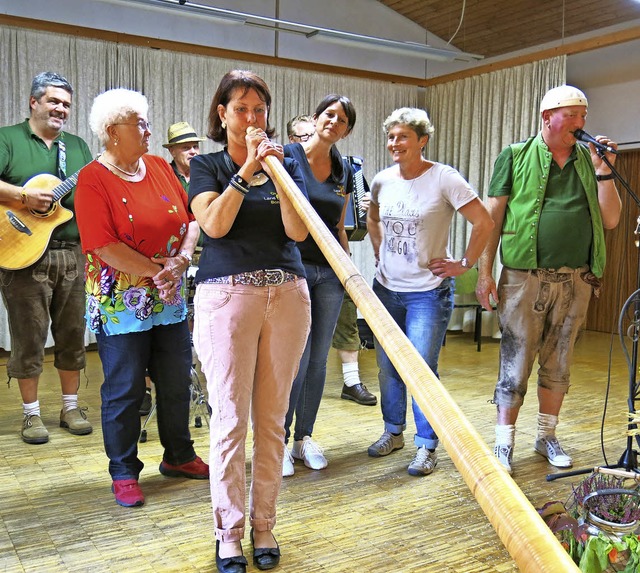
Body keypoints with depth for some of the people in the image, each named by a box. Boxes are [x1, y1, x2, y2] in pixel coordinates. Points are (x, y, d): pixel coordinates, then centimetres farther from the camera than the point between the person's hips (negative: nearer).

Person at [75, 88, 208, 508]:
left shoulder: (160, 167, 8)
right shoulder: (93, 180, -10)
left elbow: (192, 218, 7)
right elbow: (104, 246, -18)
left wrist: (182, 259, -9)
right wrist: (156, 269, -17)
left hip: (170, 300, 6)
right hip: (121, 304, -6)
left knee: (176, 383, 14)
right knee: (124, 390, 4)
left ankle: (179, 456, 32)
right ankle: (124, 473, 19)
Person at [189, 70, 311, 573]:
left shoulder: (286, 164, 13)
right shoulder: (206, 165, 7)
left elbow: (298, 232, -1)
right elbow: (214, 224, -10)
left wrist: (277, 170, -10)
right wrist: (247, 171, -14)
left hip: (287, 295, 3)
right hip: (227, 293, -2)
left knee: (272, 418, 7)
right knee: (230, 419, -1)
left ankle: (264, 526, 21)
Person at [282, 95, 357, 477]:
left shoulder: (344, 172, 11)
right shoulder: (287, 156, -5)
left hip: (329, 272, 5)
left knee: (319, 359, 9)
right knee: (297, 357, -6)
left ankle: (304, 438, 23)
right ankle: (278, 441, 12)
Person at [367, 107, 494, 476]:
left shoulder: (443, 178, -11)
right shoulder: (383, 180, 4)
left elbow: (484, 223, -9)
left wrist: (464, 264, -9)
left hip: (428, 292, -5)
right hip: (386, 288, 5)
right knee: (388, 366, 13)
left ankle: (427, 446, 11)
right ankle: (393, 432, 31)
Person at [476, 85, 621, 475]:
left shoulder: (589, 161, 12)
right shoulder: (516, 157, 1)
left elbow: (611, 220, 8)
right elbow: (492, 217, -1)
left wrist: (603, 171, -2)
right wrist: (485, 271, -7)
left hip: (575, 281, 4)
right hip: (525, 278, -4)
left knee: (559, 364, 13)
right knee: (516, 364, 0)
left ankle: (548, 437, 27)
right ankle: (504, 443, 10)